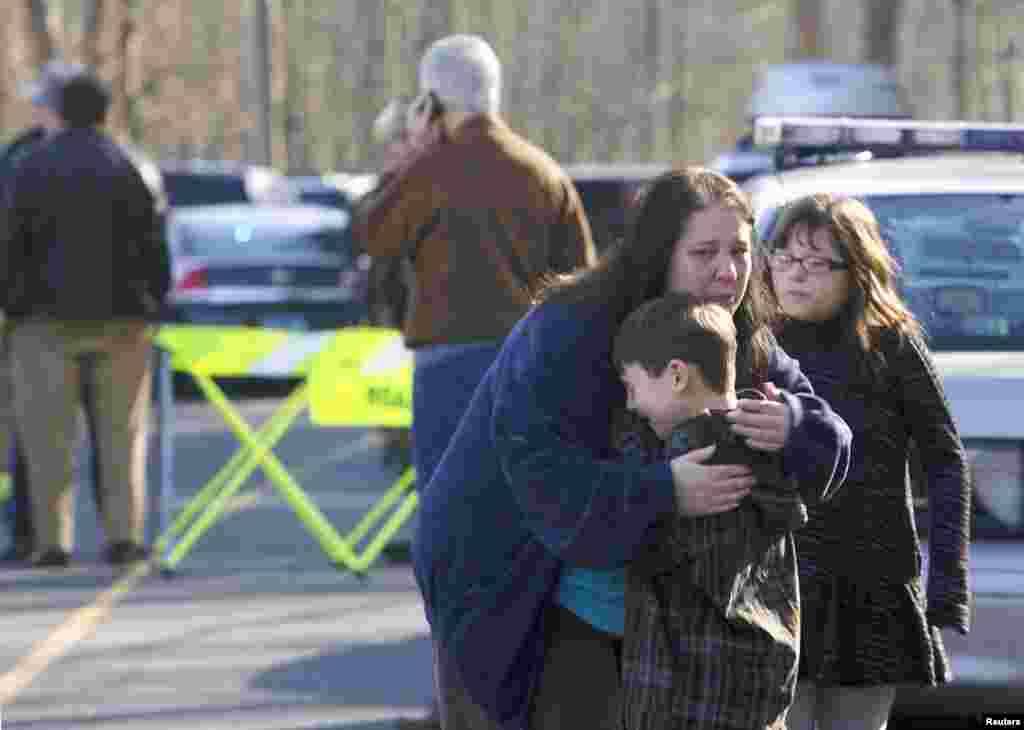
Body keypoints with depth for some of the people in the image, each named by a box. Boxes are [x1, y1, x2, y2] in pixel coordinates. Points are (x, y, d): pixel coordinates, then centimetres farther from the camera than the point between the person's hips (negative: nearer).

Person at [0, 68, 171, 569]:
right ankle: (124, 534, 2)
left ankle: (53, 540, -2)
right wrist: (153, 301, 9)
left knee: (48, 435, 2)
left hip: (49, 319, -1)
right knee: (121, 433, 8)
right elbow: (152, 244, 0)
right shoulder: (125, 167, 0)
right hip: (119, 319, 1)